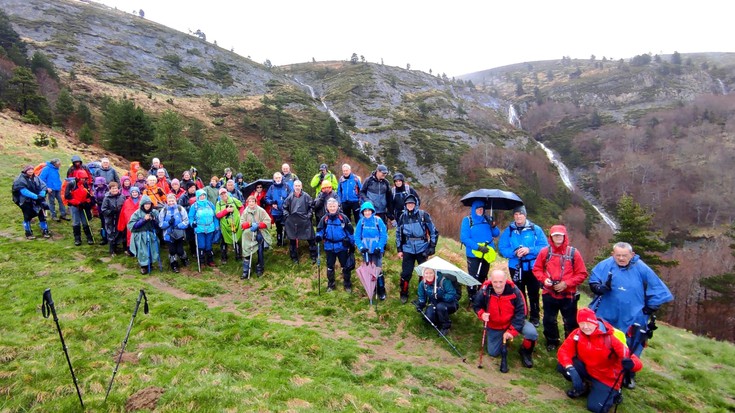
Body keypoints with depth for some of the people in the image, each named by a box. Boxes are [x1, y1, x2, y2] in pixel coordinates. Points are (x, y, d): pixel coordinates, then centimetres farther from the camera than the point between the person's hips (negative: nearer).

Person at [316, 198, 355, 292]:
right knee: (330, 266, 14)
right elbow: (320, 230, 5)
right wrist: (319, 236, -18)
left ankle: (347, 284, 22)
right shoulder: (324, 219, -4)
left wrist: (352, 244, 1)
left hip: (342, 246, -2)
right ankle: (330, 284, 29)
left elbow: (350, 231, -1)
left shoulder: (343, 218, -9)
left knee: (346, 266, 7)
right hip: (329, 247, 2)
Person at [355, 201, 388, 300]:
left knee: (378, 270, -6)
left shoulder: (378, 220, -10)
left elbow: (384, 235, -9)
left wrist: (379, 247, -17)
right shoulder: (361, 222, -3)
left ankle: (381, 292, 7)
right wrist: (361, 247, -15)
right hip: (366, 251, 3)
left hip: (377, 250, -3)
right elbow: (357, 236, -1)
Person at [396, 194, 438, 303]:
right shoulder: (403, 217, 3)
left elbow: (433, 231, 0)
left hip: (422, 249, -1)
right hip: (408, 249, 1)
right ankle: (404, 294, 18)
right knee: (405, 273, 2)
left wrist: (432, 246, -3)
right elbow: (398, 234, 12)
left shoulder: (423, 215, -5)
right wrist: (399, 250, 8)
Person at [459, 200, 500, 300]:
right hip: (473, 254, -4)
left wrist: (493, 226, -18)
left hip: (486, 254, 5)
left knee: (483, 277, 18)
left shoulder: (487, 219, 4)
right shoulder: (467, 220, -9)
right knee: (473, 278, -6)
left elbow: (496, 234, 4)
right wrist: (478, 247, -23)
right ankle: (471, 298, 10)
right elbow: (464, 238, -16)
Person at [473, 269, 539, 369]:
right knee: (493, 353, 6)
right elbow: (476, 305, -5)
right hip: (494, 326, 1)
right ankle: (502, 338, 39)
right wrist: (482, 314, -28)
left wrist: (512, 331, -23)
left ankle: (525, 351, 7)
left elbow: (520, 312, -19)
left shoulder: (514, 291, -26)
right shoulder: (484, 291, -24)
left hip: (512, 322, -1)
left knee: (532, 333, -27)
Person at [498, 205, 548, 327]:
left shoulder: (535, 229, -4)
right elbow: (502, 248, -5)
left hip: (533, 267, -1)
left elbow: (544, 246, -8)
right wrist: (514, 253, -22)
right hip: (515, 267, 1)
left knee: (533, 294, 8)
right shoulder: (508, 231, -2)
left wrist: (529, 250, -22)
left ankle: (535, 318, 24)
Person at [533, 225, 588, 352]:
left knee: (570, 322, 8)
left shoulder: (573, 252, -6)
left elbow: (582, 274, -5)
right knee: (549, 320, 14)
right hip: (549, 294, 2)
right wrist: (544, 279, -14)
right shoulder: (545, 251, -3)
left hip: (569, 295, -1)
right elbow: (537, 269, 5)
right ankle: (552, 342, 34)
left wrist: (566, 284, -15)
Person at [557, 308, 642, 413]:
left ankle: (613, 393, 14)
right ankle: (582, 386, 10)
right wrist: (571, 369, -34)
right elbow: (564, 351, -16)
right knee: (562, 366, -19)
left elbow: (633, 359, -27)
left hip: (606, 378, -4)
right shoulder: (577, 333, -16)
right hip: (587, 369, 4)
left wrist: (631, 363, -54)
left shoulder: (609, 338, -26)